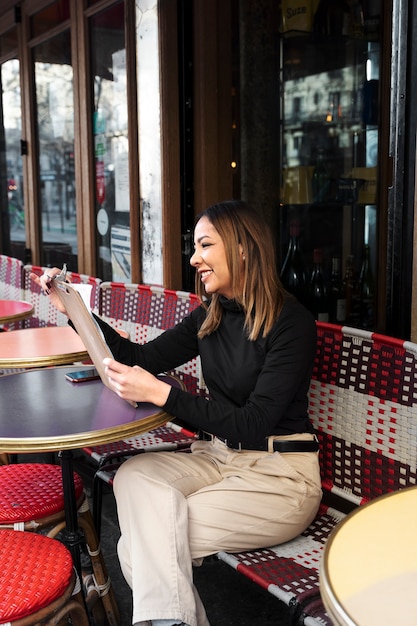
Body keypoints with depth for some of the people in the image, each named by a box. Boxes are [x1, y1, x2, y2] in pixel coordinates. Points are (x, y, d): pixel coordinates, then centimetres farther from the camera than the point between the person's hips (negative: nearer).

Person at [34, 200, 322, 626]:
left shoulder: (292, 323, -16)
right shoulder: (210, 316, 6)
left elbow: (253, 425, -21)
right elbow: (143, 359, 12)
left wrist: (160, 393, -27)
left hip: (281, 474, -6)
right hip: (219, 457, 7)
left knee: (145, 542, -21)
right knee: (133, 474, -24)